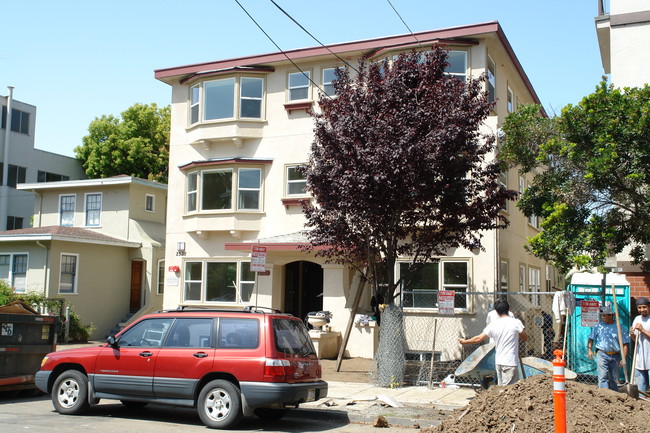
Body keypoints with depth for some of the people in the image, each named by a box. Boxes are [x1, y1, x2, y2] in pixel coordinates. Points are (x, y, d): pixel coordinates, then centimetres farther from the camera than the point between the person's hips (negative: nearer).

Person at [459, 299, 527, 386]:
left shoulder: (493, 324, 1)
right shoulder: (516, 322, -9)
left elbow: (478, 339, 4)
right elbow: (525, 338, 2)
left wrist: (464, 341, 19)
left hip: (499, 362, 5)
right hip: (510, 362, -5)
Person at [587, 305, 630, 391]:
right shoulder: (598, 326, 4)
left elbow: (625, 343, 3)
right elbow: (591, 338, 12)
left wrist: (623, 358, -4)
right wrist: (589, 349, -3)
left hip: (615, 356, 1)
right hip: (602, 354, -1)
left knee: (614, 378, 9)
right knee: (603, 377, -11)